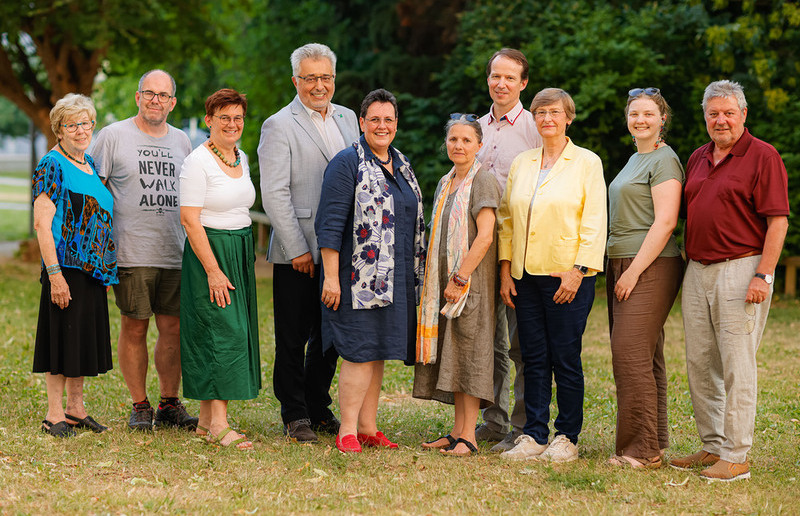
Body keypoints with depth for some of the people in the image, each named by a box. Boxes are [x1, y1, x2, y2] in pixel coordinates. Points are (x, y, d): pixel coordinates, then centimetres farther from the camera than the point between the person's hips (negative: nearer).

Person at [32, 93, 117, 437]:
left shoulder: (90, 164, 14)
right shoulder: (52, 166, -10)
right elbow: (42, 223, -15)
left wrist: (107, 268, 19)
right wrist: (54, 273, -21)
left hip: (93, 267, 8)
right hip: (66, 266, -8)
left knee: (85, 335, 12)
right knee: (62, 335, -3)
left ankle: (75, 409, 21)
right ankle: (54, 415, 4)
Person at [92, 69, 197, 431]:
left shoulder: (180, 140, 14)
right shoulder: (113, 136, 1)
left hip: (176, 253, 4)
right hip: (132, 253, -4)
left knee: (173, 328, 5)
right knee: (134, 328, 0)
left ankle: (170, 404, 15)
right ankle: (140, 406, 11)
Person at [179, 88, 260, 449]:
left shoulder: (241, 158, 12)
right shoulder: (197, 162, -12)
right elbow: (190, 220, -17)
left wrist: (243, 259, 15)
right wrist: (214, 270, -20)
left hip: (241, 253, 8)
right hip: (209, 252, -8)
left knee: (236, 332, 7)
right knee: (222, 331, -11)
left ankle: (207, 419, 13)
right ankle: (218, 425, -10)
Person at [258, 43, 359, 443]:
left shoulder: (347, 119, 12)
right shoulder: (279, 126, -7)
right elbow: (274, 194, -11)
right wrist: (297, 249, -15)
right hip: (298, 253, -5)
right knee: (293, 337, 2)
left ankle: (319, 409, 23)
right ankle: (295, 416, 12)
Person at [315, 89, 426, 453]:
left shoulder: (401, 165, 16)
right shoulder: (348, 163, -7)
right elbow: (330, 224, -12)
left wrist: (417, 272, 19)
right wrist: (331, 276, -18)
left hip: (397, 280, 7)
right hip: (360, 277, -7)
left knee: (378, 353, 10)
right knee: (361, 353, -10)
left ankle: (368, 428, 16)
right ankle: (347, 431, -4)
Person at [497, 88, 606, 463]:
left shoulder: (587, 163, 0)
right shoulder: (521, 164, 13)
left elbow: (594, 223, -5)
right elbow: (506, 219, 14)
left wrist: (578, 270, -13)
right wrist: (505, 270, 7)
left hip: (567, 276, -4)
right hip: (525, 276, 4)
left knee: (565, 358, -2)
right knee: (533, 358, 6)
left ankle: (567, 438, 7)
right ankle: (534, 436, 11)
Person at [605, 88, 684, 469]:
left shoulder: (664, 160, -8)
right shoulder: (635, 159, 20)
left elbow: (664, 223, -16)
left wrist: (634, 271, -18)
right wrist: (620, 270, 17)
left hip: (651, 267, -9)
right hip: (622, 266, 9)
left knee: (632, 354, -13)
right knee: (644, 357, 9)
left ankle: (643, 449, -10)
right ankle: (653, 443, 13)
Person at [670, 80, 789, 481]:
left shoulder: (762, 157, -6)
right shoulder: (698, 159, 16)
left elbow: (778, 220, -11)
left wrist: (763, 275, -17)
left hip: (740, 270, -8)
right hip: (697, 269, 8)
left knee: (736, 366, -6)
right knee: (699, 365, 10)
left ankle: (735, 456, -2)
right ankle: (712, 446, 20)